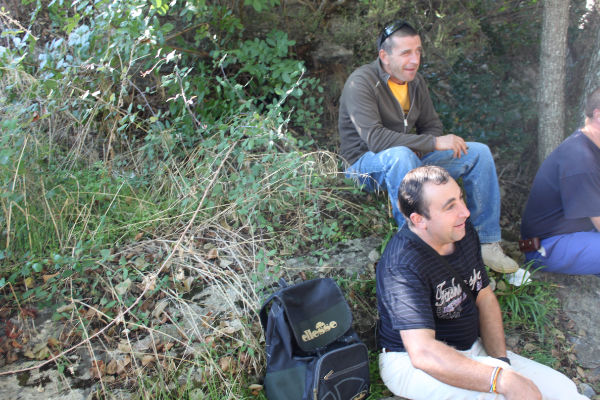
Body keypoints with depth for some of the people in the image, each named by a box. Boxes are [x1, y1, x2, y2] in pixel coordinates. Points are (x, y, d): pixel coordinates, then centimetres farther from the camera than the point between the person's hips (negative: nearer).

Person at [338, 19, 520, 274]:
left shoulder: (415, 81, 5)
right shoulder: (361, 83, -18)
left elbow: (432, 126, 13)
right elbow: (374, 138, -31)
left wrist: (419, 149, -12)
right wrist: (433, 143, -30)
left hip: (410, 159, 7)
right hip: (366, 164, -7)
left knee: (478, 152, -4)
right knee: (400, 155, -42)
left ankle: (486, 243, -3)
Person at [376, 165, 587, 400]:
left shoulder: (463, 232, -1)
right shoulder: (402, 266, -28)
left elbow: (485, 297, 6)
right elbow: (422, 353, -37)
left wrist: (501, 360, -7)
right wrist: (503, 380, -40)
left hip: (470, 350, 7)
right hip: (409, 363, -7)